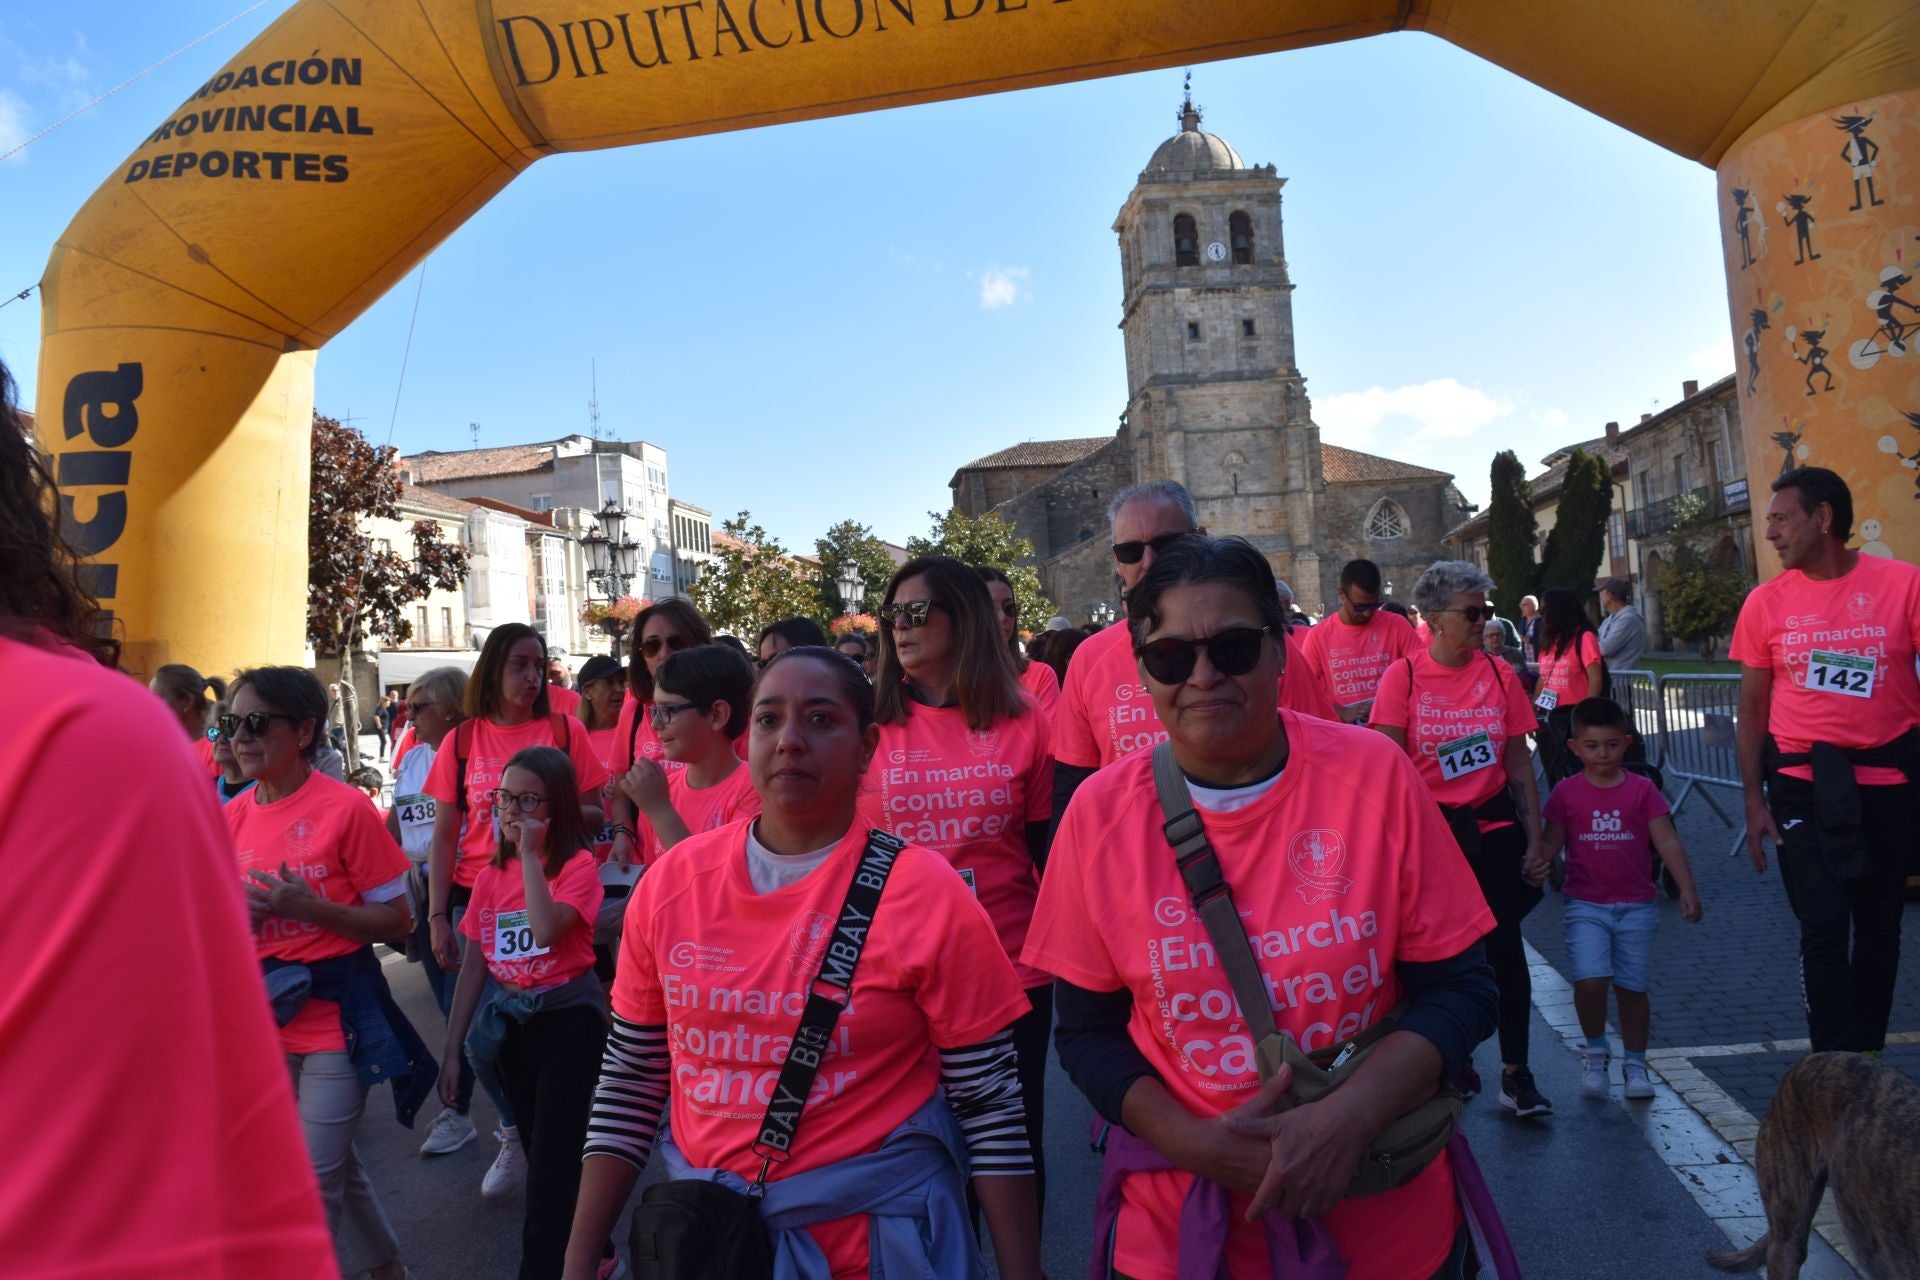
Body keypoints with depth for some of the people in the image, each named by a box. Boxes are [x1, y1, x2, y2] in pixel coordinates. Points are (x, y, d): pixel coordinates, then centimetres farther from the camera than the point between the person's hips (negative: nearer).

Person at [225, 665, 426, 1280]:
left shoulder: (345, 808, -16)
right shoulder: (231, 817, 2)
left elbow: (396, 919, -12)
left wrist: (310, 908, -23)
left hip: (338, 1009, -7)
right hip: (266, 1011, 7)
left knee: (314, 1182, -1)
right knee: (333, 1163, 22)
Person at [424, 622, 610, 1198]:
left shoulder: (563, 730, 1)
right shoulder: (461, 742, 4)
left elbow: (595, 816, 4)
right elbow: (444, 836, 6)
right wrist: (437, 917, 1)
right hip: (477, 895, 1)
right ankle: (518, 1130, 24)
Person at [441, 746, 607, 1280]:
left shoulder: (577, 864, -12)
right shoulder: (490, 875, 4)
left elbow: (547, 928, -30)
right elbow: (473, 965, 7)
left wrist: (531, 854, -24)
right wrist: (453, 1050, 5)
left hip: (568, 1021, -6)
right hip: (511, 1024, 6)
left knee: (551, 1163, -6)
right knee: (541, 1154, 18)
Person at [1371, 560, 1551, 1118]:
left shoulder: (1499, 674, 1)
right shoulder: (1403, 676, -8)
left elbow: (1518, 762, 6)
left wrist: (1534, 836, 4)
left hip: (1493, 826, 2)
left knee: (1504, 944, 0)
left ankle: (1516, 1074, 13)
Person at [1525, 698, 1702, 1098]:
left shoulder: (1642, 789, 1)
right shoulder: (1567, 792, 0)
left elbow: (1668, 842, -2)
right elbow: (1552, 841, 0)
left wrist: (1687, 890, -11)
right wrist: (1538, 863, -22)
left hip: (1636, 906, 1)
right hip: (1585, 904, -1)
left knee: (1631, 987, 8)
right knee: (1590, 980, -15)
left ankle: (1634, 1064, 27)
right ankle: (1595, 1051, 11)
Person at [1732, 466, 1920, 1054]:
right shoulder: (1766, 602, 0)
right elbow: (1751, 708, 5)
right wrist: (1755, 800, 1)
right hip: (1802, 784, 0)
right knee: (1824, 928, -3)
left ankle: (1867, 1056, 28)